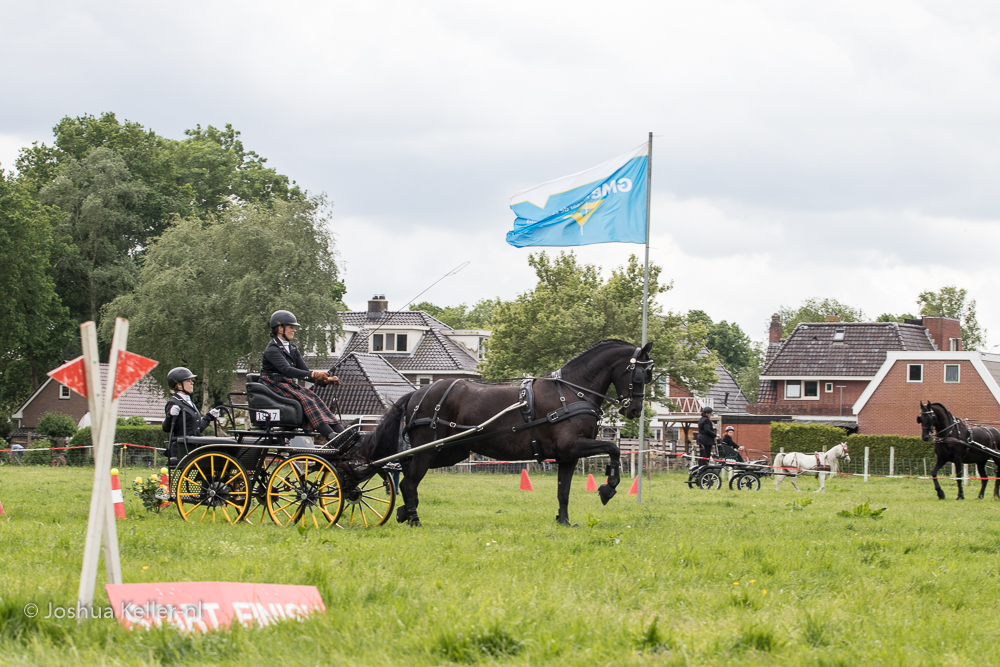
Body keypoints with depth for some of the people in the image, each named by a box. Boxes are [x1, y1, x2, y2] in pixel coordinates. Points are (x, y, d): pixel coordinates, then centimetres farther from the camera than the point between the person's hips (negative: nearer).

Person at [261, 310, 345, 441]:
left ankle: (341, 432, -33)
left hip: (290, 385, 8)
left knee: (316, 399, -18)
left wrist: (325, 380, -10)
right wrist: (313, 375, -36)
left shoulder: (292, 349, 16)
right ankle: (330, 435, -45)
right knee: (306, 400, -29)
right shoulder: (272, 350, -12)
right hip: (275, 386, -8)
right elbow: (286, 370, -27)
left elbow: (304, 371, 9)